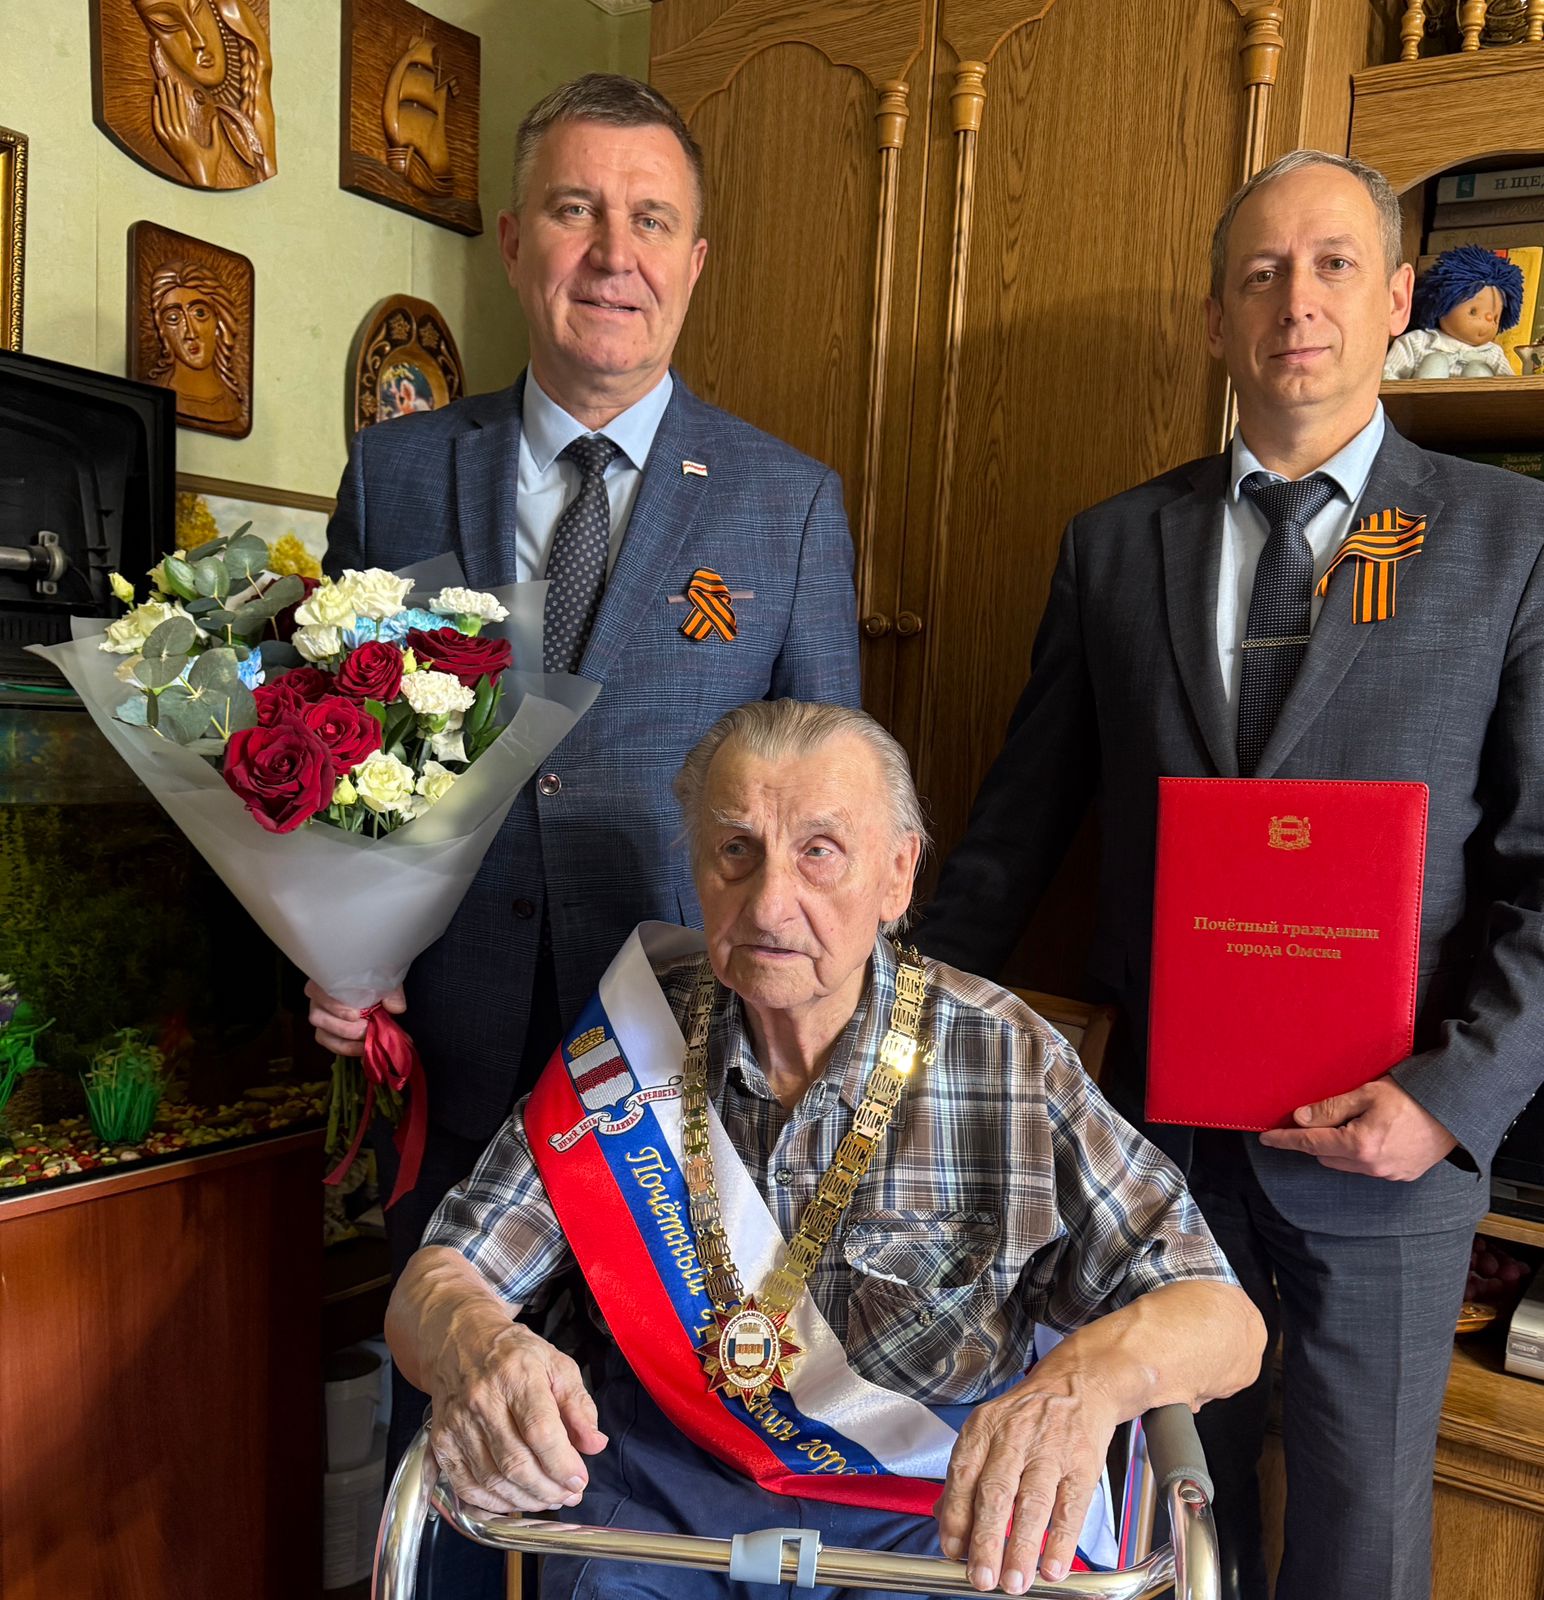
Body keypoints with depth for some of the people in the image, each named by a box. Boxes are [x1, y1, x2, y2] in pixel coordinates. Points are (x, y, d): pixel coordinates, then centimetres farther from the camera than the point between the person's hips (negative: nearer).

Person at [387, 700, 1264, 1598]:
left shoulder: (1007, 1061, -11)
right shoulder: (631, 1037, -6)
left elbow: (1225, 1321, -9)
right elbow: (435, 1283, -4)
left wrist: (1098, 1372, -32)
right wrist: (474, 1341, -29)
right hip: (664, 1487, 0)